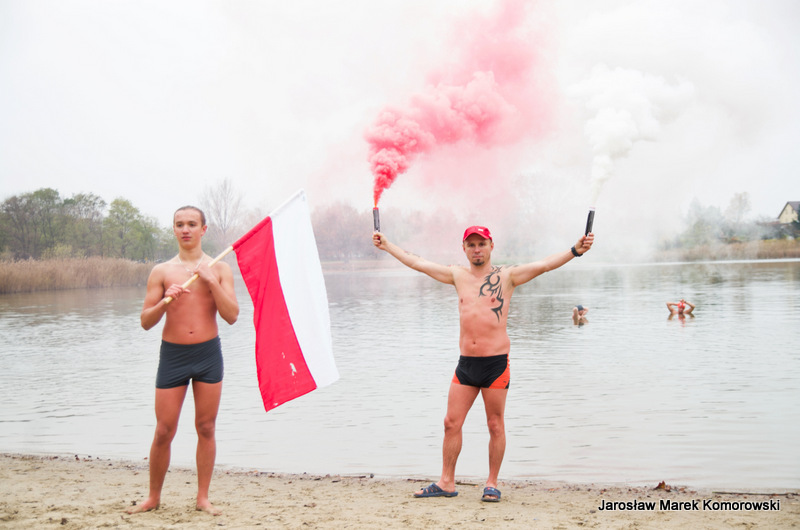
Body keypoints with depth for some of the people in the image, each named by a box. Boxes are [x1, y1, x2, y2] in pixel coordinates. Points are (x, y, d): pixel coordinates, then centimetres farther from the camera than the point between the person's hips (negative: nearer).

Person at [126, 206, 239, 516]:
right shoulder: (161, 272, 3)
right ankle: (153, 497, 18)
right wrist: (165, 302, -17)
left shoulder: (220, 269, 4)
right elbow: (146, 322, 1)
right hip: (172, 354, 0)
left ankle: (203, 497, 16)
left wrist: (212, 282, -15)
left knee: (206, 428, 6)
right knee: (164, 432, 2)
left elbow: (232, 316, -5)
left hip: (208, 353, 0)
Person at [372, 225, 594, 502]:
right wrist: (387, 245, 22)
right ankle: (447, 482, 14)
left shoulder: (507, 276, 0)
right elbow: (417, 263, 18)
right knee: (451, 423, 4)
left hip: (496, 362, -4)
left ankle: (492, 483, 15)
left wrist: (575, 250, -23)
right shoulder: (458, 276, 10)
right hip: (466, 362, 4)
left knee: (495, 426, 3)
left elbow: (545, 264, -10)